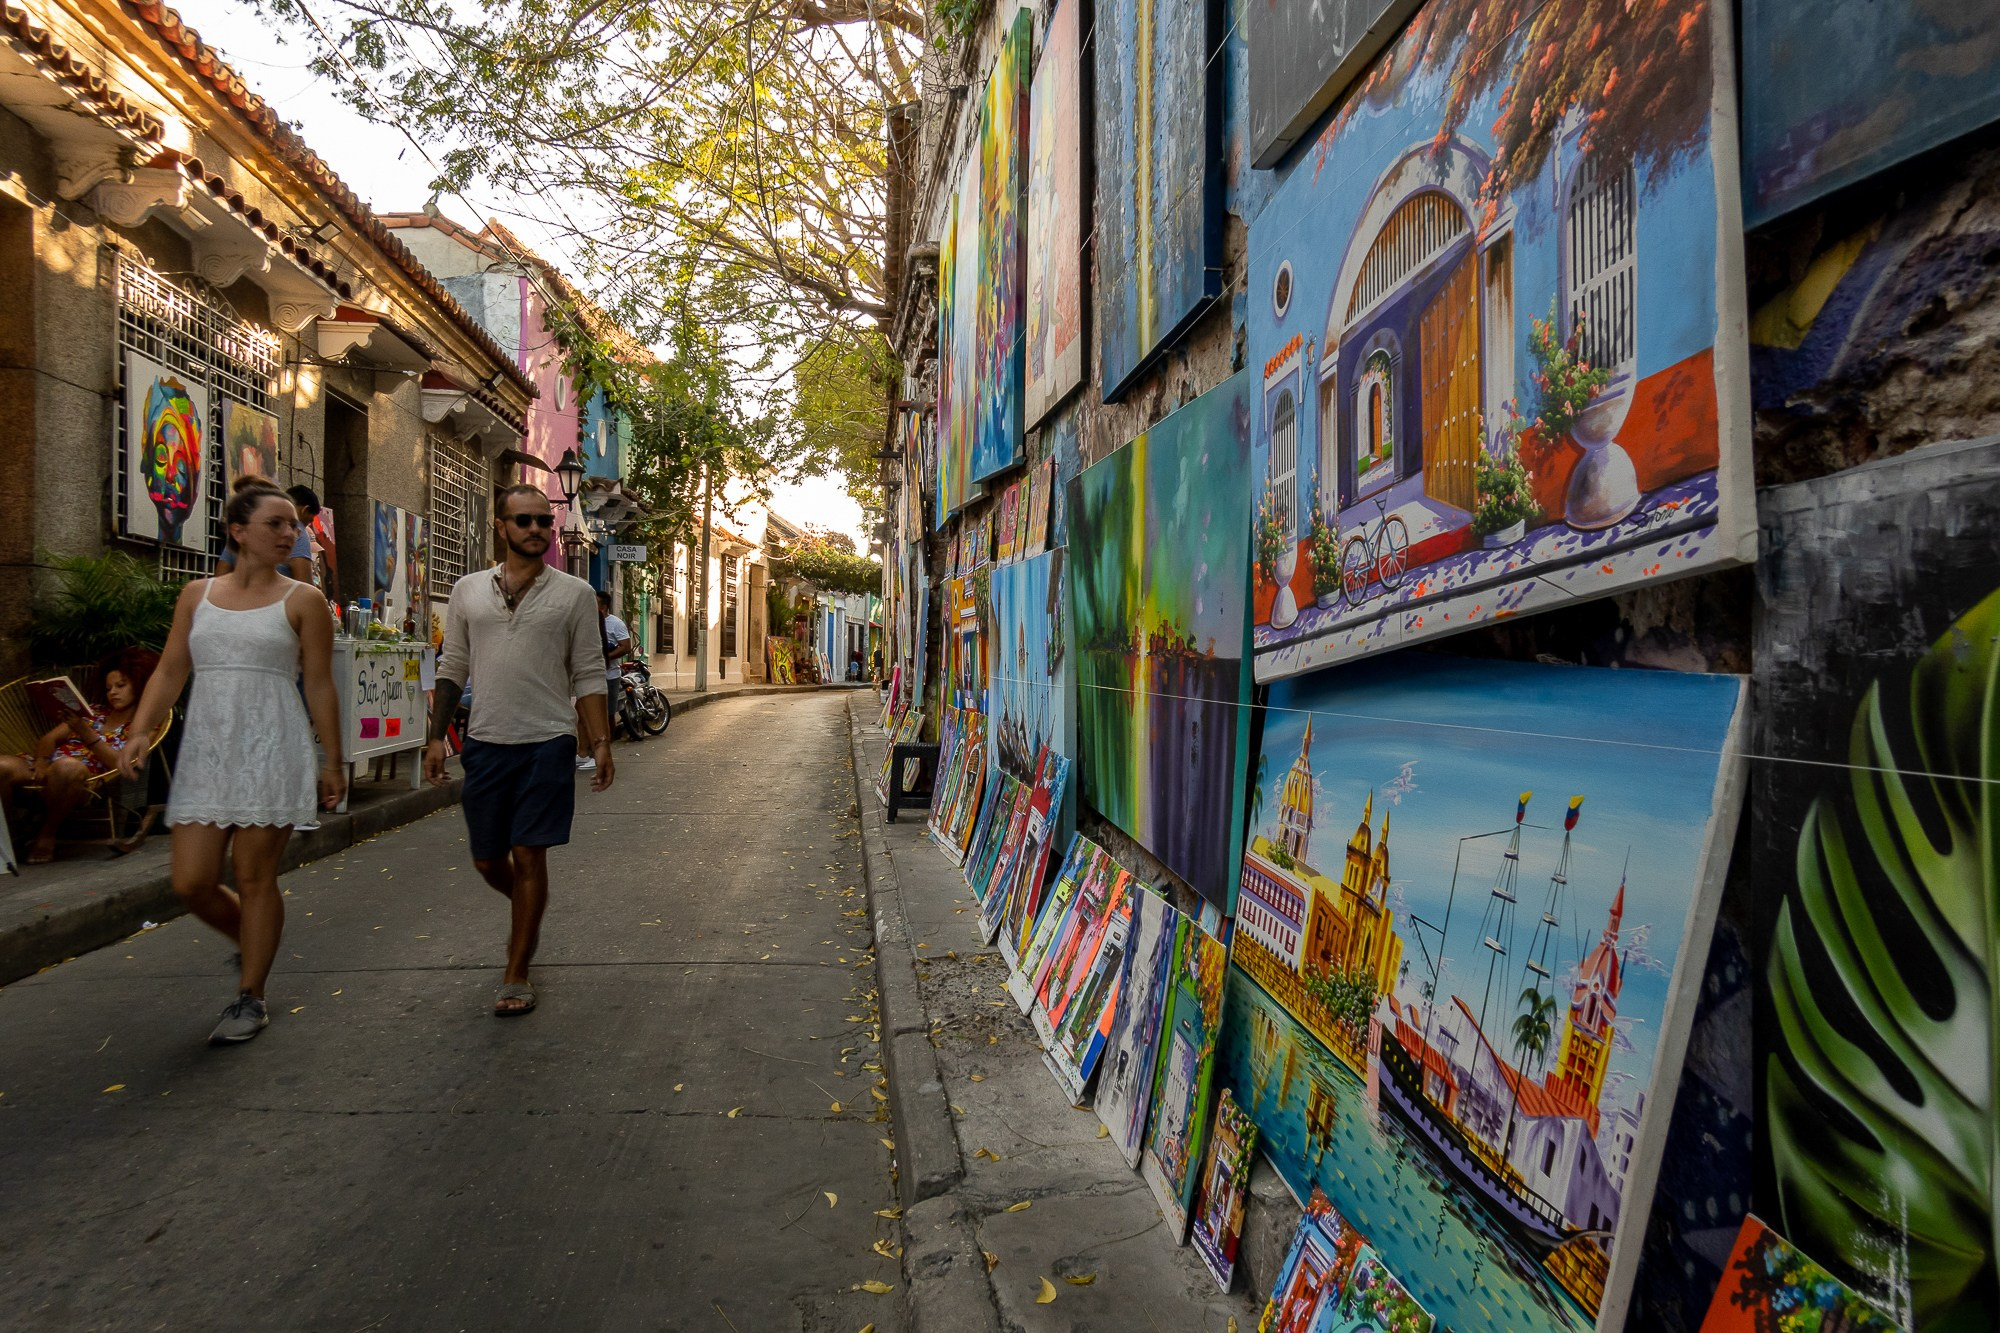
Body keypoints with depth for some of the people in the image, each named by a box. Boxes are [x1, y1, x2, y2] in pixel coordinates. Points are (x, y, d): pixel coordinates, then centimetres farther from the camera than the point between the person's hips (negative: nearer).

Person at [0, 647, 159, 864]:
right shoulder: (94, 713, 24)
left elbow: (119, 764, -6)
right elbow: (49, 738, 16)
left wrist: (86, 733, -16)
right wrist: (41, 760, -6)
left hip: (89, 775, -5)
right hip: (52, 765, 5)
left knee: (67, 766, -39)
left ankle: (47, 833, -17)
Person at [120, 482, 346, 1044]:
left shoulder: (301, 601, 1)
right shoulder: (197, 594, 11)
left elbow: (320, 687, 0)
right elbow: (170, 672, 10)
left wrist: (332, 762, 0)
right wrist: (141, 732, -5)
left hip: (271, 752, -3)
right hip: (205, 752, 4)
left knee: (255, 878, 0)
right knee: (191, 882, 2)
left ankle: (250, 998, 16)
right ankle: (252, 943, 32)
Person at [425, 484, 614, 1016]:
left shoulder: (573, 593, 1)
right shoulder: (469, 590, 8)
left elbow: (589, 676, 1)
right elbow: (452, 669, 11)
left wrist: (601, 742, -6)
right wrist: (437, 737, 5)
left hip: (547, 742, -3)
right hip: (485, 742, 3)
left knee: (529, 856, -1)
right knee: (487, 859, 12)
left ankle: (516, 975, 12)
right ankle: (528, 915, 44)